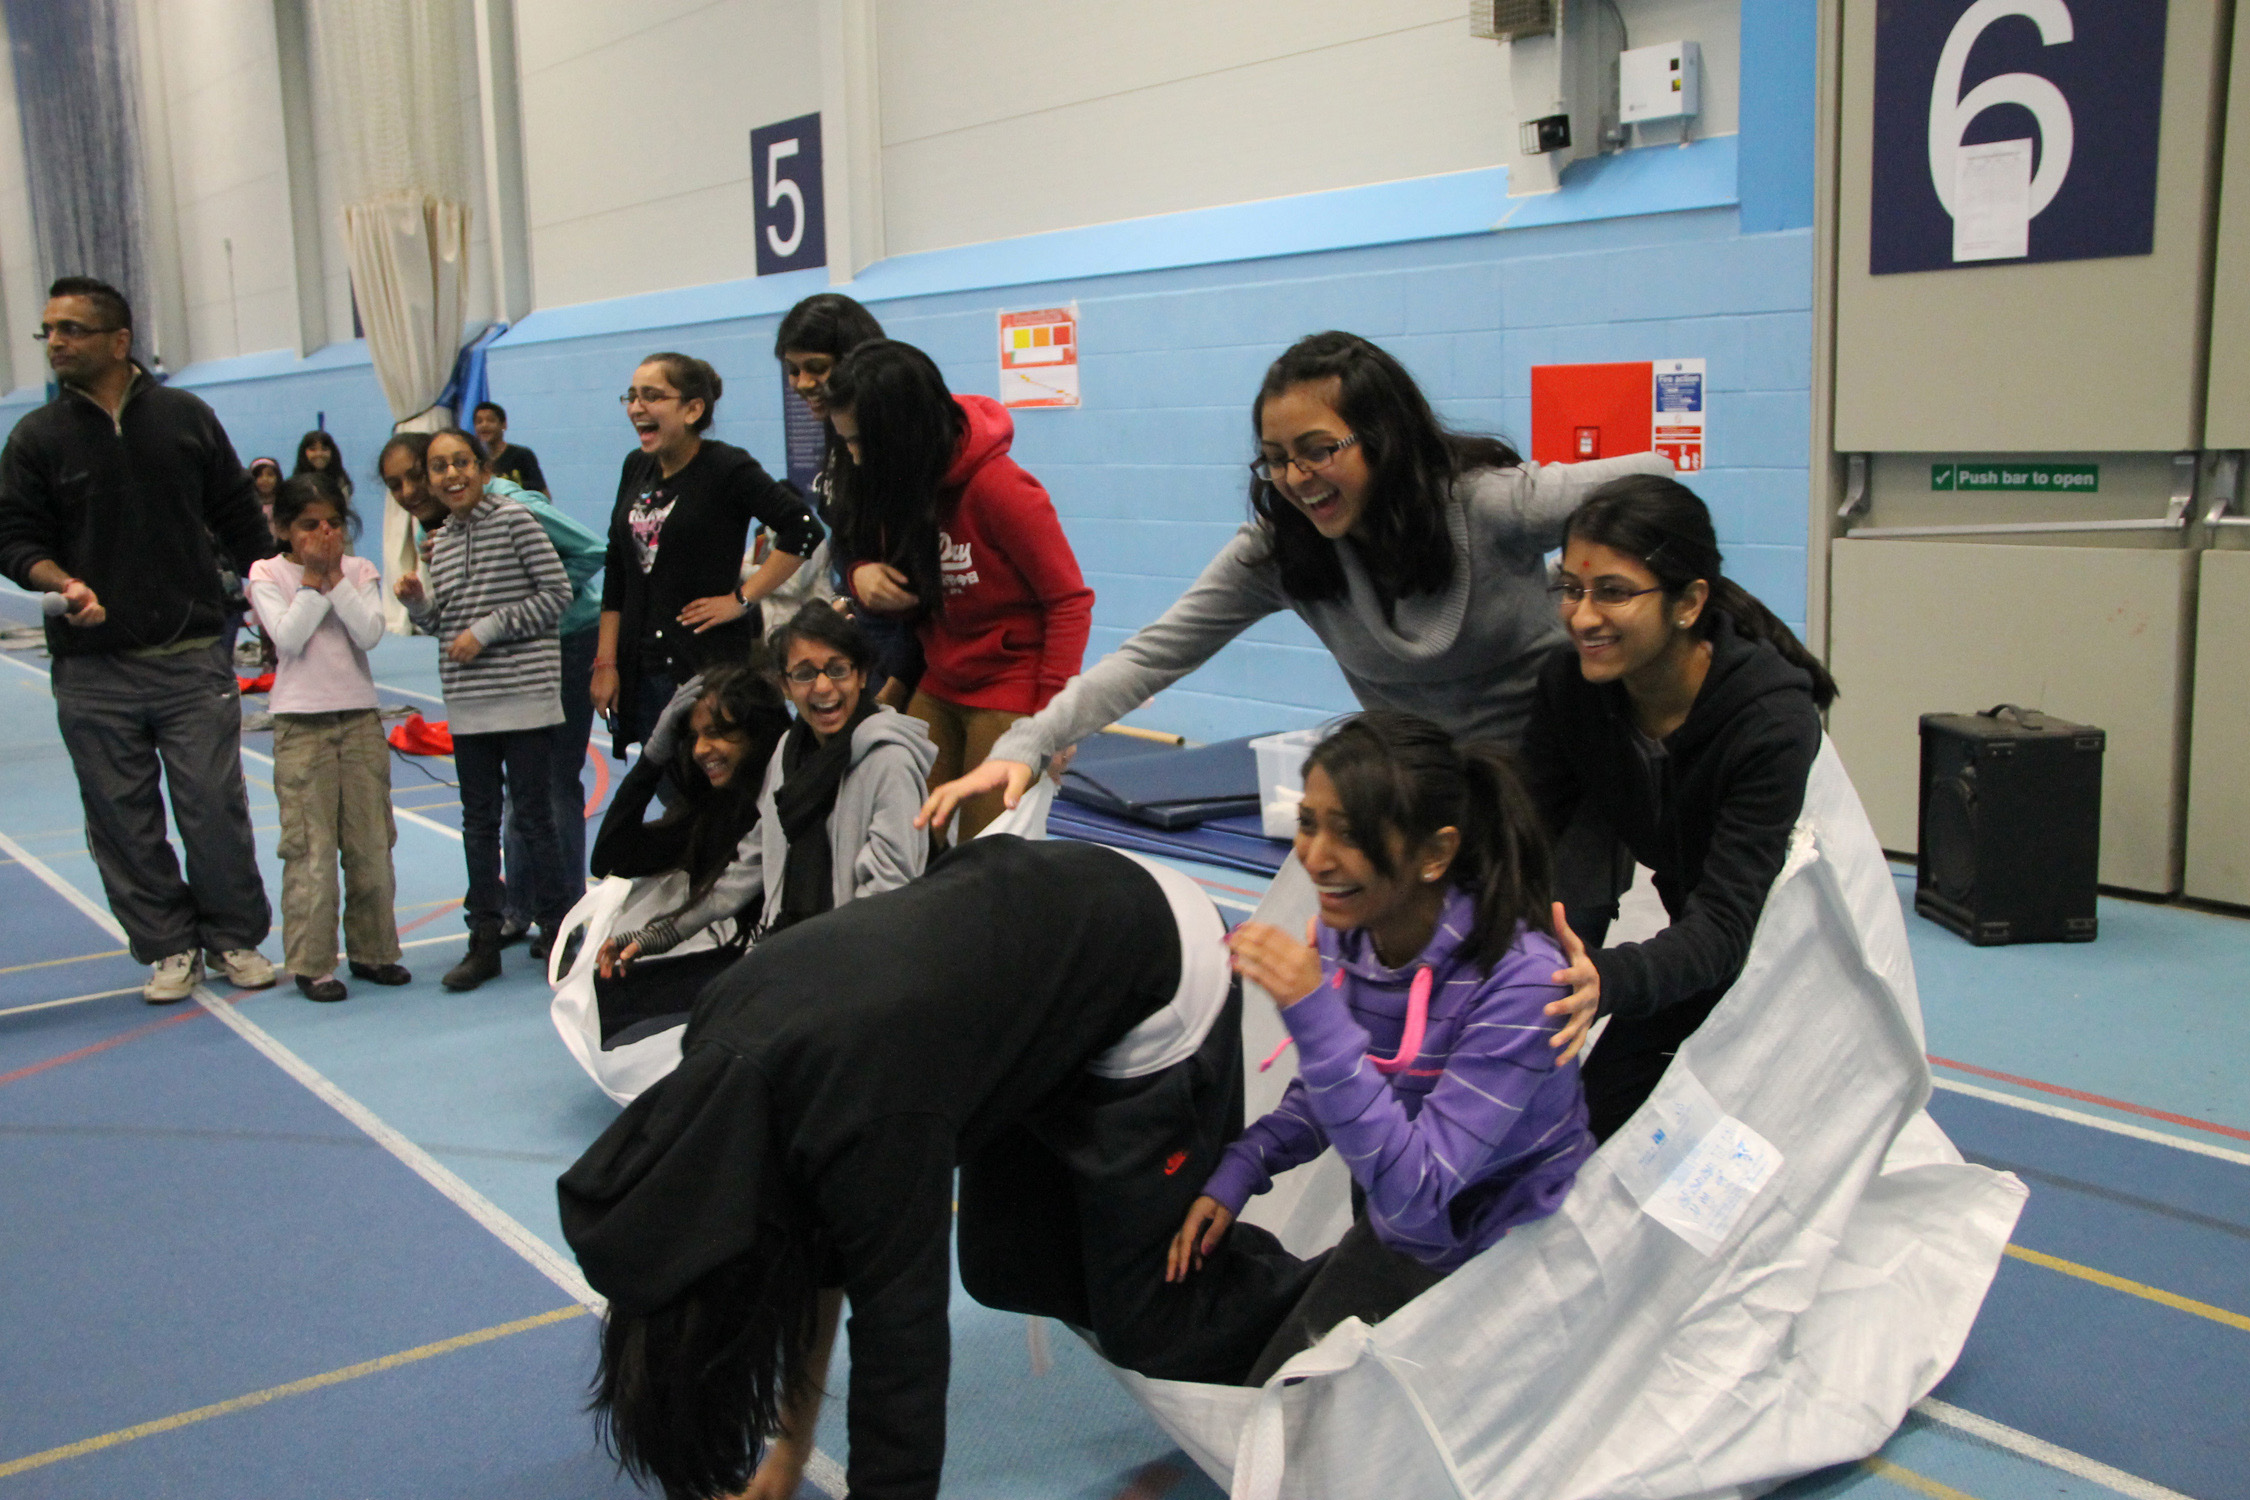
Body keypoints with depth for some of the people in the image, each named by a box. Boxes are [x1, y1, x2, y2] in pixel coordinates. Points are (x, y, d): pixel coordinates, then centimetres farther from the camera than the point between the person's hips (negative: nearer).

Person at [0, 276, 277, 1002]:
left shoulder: (185, 417, 6)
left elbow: (238, 520, 11)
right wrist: (63, 584, -16)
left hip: (193, 661, -1)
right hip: (92, 674, 1)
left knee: (216, 807, -1)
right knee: (124, 821, 5)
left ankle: (235, 937, 15)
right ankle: (168, 948, 18)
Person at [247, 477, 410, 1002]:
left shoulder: (359, 572, 7)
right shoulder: (268, 573, 0)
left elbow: (370, 633, -9)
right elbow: (288, 637, -14)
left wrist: (334, 578, -10)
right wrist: (313, 579, -12)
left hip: (361, 717, 3)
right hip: (301, 724, -3)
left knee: (371, 841, 6)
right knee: (310, 847, -4)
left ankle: (371, 950, 19)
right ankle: (311, 963, 3)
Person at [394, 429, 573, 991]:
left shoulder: (514, 519, -6)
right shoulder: (440, 540, 12)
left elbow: (555, 593, -10)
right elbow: (444, 622, 19)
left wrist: (487, 630, -12)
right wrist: (418, 602, -2)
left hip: (525, 691, -6)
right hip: (467, 701, 6)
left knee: (534, 815, -1)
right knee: (479, 821, 10)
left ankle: (560, 933, 12)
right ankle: (484, 941, 17)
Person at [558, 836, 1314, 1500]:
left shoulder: (861, 1098, -38)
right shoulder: (718, 1039, -13)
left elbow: (900, 1337, -33)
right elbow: (812, 1256, 0)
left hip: (1165, 978, -8)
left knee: (1143, 1319, 0)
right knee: (1005, 1270, 13)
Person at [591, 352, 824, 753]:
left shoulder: (726, 468, -8)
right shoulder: (636, 468, 12)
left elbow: (803, 529, -16)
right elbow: (617, 571, 15)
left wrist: (742, 599, -12)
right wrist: (605, 662, 11)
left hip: (709, 664, -6)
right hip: (640, 667, 7)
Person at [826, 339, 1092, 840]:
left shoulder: (998, 487, -21)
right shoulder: (887, 479, -1)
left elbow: (1069, 601, -16)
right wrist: (863, 575, -13)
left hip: (1009, 692, -6)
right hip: (937, 687, 6)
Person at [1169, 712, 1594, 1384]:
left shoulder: (1519, 980, -29)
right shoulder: (1341, 933, -11)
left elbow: (1415, 1195, -33)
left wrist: (1314, 1012, -41)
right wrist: (1237, 1174, -10)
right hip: (1397, 1240, 6)